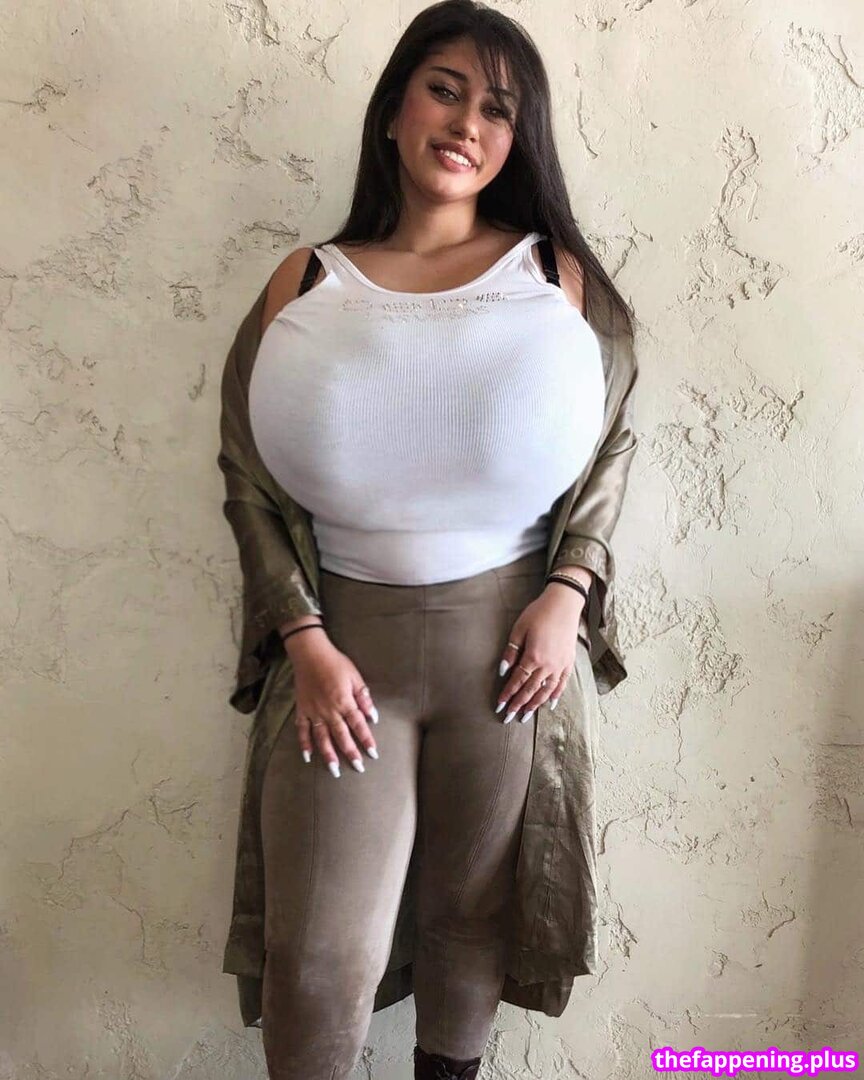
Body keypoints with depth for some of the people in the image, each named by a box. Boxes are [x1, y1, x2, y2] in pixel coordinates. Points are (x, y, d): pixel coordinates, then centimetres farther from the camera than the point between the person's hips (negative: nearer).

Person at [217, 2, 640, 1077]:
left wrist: (565, 595, -7)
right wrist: (304, 641, -8)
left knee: (475, 907, 16)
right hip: (344, 638, 0)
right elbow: (250, 476, 1)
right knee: (319, 950, 3)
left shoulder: (554, 273, 4)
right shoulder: (305, 284, 4)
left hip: (511, 634, 1)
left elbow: (610, 445, 6)